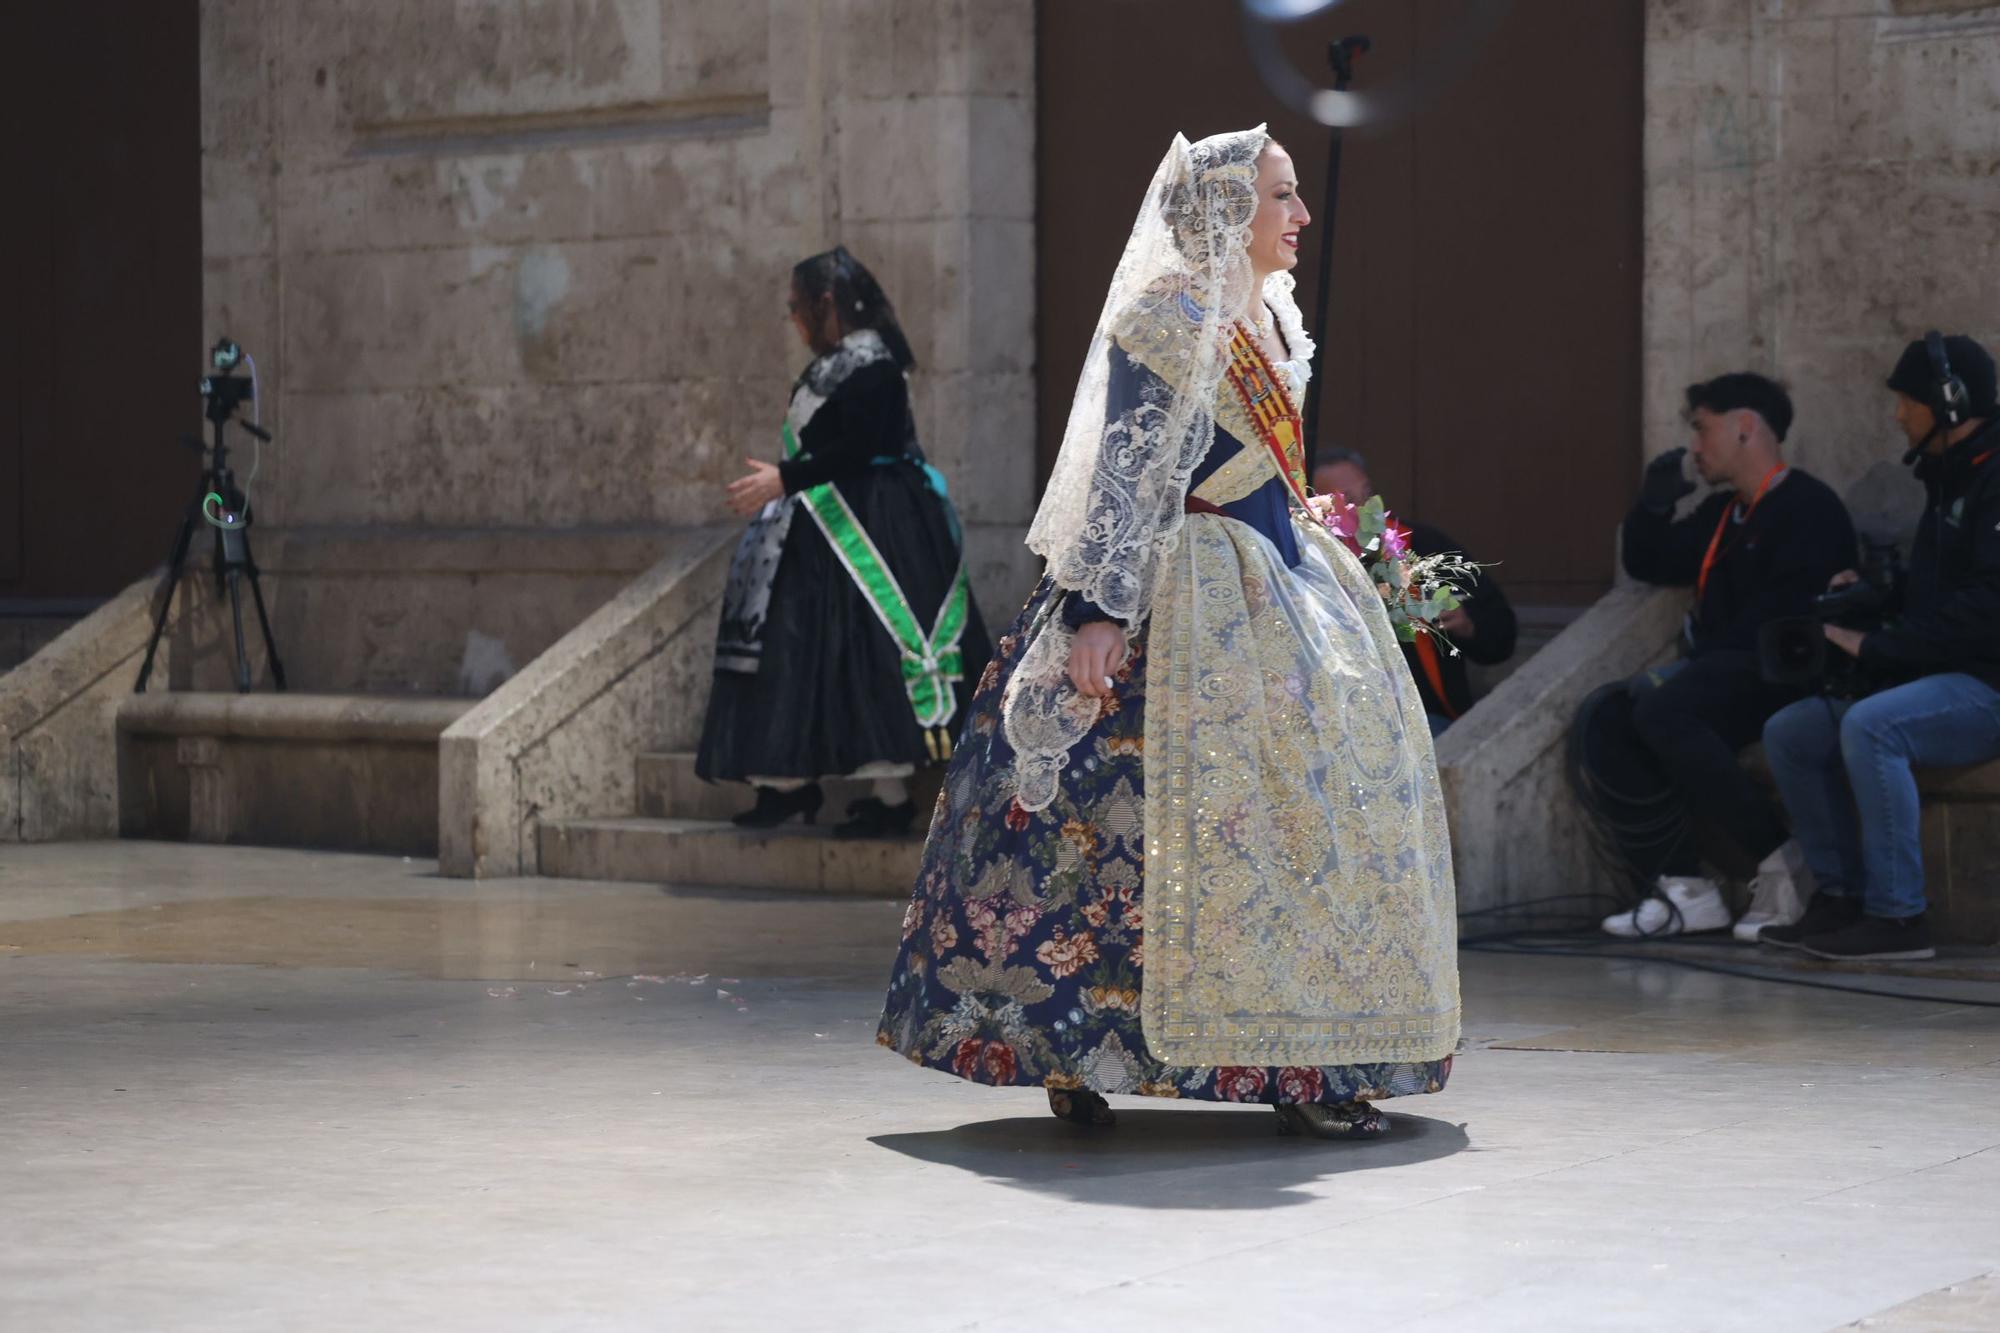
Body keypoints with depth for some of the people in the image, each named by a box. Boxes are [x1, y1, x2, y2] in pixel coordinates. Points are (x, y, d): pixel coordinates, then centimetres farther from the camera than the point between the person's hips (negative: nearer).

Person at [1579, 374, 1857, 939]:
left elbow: (1784, 616, -19)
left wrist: (1699, 661, -22)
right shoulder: (1722, 512, 22)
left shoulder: (1808, 506, -7)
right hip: (1721, 674, 9)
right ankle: (1683, 886, -18)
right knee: (1601, 720, -13)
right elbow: (1649, 564, 32)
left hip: (1781, 680, -9)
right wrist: (1653, 506, 13)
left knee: (1663, 711, -33)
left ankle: (1781, 864, -23)